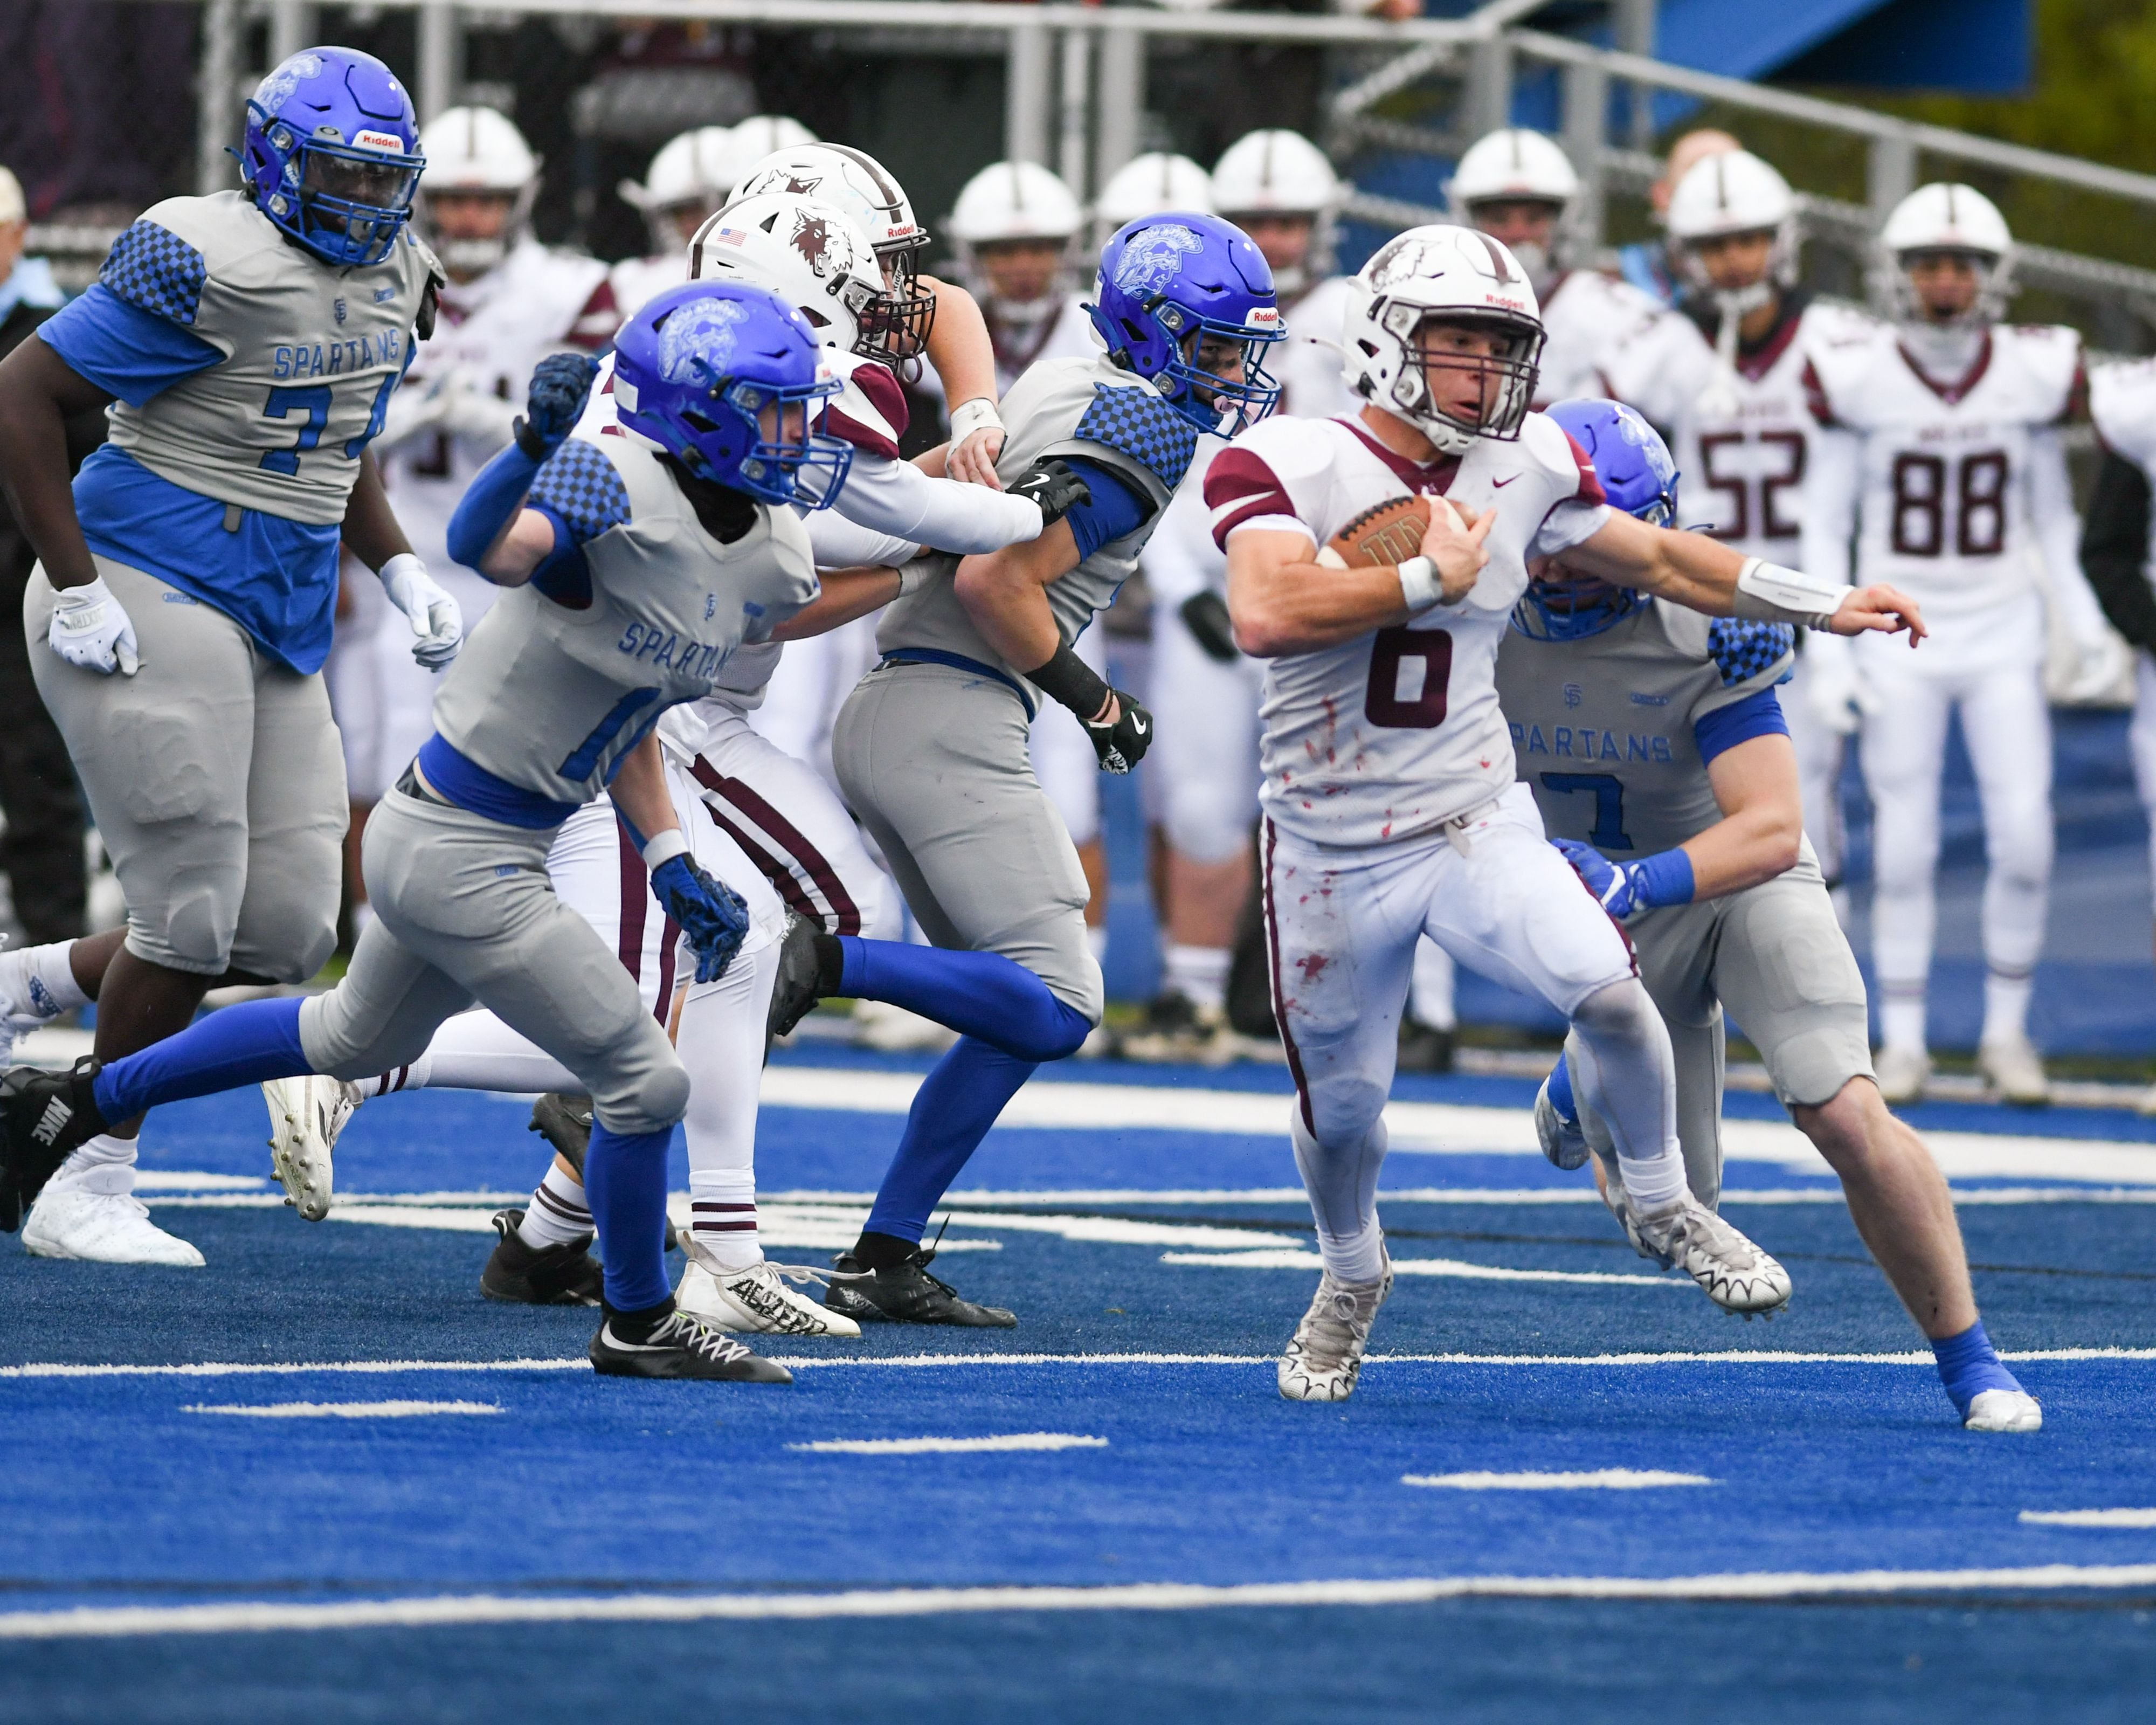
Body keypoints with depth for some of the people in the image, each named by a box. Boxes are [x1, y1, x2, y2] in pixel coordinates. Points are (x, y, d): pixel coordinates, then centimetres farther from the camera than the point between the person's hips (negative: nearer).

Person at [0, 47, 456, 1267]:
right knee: (194, 911, -8)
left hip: (278, 626, 8)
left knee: (289, 931, 2)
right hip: (158, 601, -8)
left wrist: (402, 570, 11)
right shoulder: (212, 268, -17)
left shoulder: (392, 283, 9)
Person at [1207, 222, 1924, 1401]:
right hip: (1332, 852, -2)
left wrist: (1828, 607, 13)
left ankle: (1662, 1207, 5)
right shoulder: (1291, 466, -15)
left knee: (1607, 990, -21)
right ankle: (1352, 1280, 42)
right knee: (1340, 1110, 10)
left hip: (1473, 825, 2)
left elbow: (1660, 561, 13)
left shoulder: (1524, 468, -1)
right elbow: (1265, 614, -33)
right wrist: (1434, 577, -25)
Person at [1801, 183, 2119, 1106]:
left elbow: (2052, 517, 8)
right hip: (1899, 641, -1)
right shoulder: (1858, 377, -9)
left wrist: (2089, 629, 3)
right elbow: (1824, 525, -1)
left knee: (2024, 838, -5)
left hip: (2002, 638, 1)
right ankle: (1903, 1041, 13)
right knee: (1903, 848, 0)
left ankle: (2006, 1031, 11)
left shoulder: (2034, 373, -4)